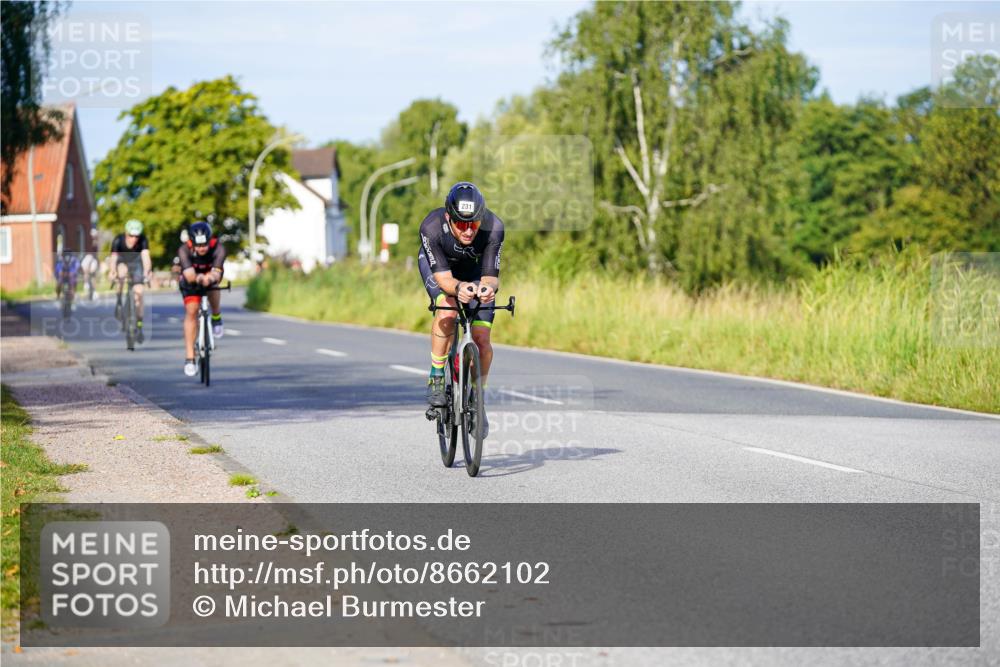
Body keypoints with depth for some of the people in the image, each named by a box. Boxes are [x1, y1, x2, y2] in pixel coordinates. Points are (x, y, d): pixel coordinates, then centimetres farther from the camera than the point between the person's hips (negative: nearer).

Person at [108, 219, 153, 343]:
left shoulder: (143, 240, -30)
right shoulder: (118, 240, -31)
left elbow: (145, 256, -43)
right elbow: (113, 258, -41)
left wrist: (147, 271, -61)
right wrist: (112, 272, -61)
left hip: (135, 262, 1)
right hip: (121, 262, -1)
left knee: (138, 292, -11)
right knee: (122, 271, -36)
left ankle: (139, 326, -1)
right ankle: (119, 302, -16)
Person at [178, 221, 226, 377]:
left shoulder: (218, 248, -33)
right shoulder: (184, 250, -33)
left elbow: (216, 274, -45)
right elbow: (189, 276, -45)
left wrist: (210, 278, -67)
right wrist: (198, 278, -66)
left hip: (211, 276, 0)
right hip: (191, 282, 0)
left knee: (213, 289, -33)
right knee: (191, 311, -16)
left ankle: (216, 317, 0)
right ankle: (189, 358, -13)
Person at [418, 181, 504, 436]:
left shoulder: (493, 228, -36)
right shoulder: (431, 227, -38)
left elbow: (490, 276, -33)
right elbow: (442, 276, -36)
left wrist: (488, 288, -57)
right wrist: (458, 288, -58)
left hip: (475, 270, 1)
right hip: (437, 265, -1)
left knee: (482, 340, -10)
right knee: (447, 311, -32)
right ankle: (436, 378, -13)